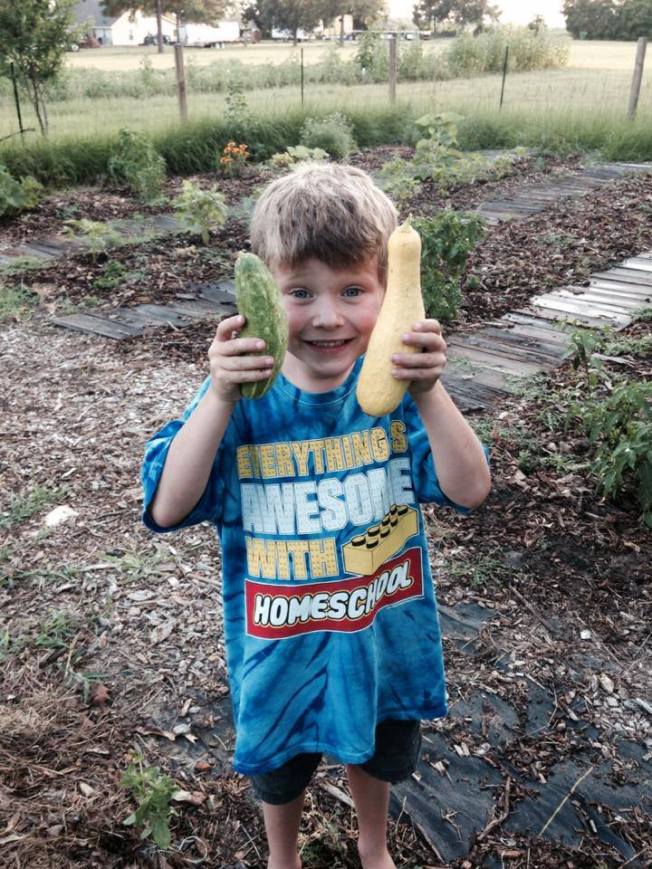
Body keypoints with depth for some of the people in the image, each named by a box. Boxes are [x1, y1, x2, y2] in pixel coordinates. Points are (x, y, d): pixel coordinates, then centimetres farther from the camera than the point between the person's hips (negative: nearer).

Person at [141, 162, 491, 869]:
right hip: (281, 645, -1)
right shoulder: (243, 395, -20)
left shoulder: (397, 385, -18)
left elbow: (470, 490, -23)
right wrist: (219, 398, -38)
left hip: (384, 635, 1)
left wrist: (428, 393, -39)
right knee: (280, 767, 27)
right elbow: (168, 507, -26)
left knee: (377, 754, 30)